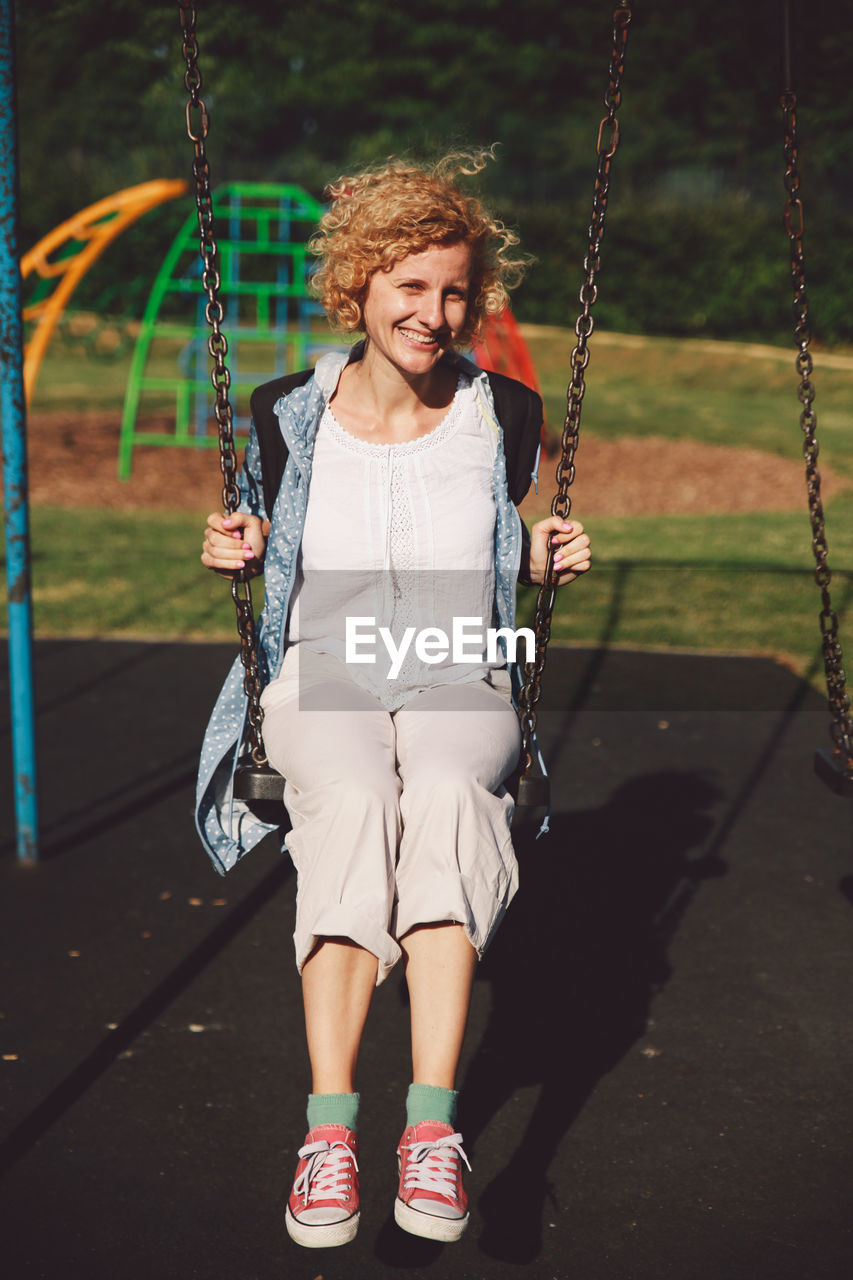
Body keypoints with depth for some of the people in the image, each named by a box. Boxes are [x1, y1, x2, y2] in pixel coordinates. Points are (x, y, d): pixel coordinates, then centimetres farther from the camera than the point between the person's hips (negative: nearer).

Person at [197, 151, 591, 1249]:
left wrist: (550, 558, -3)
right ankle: (330, 1127, -39)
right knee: (355, 804, -36)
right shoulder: (292, 416, 4)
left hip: (460, 679, 1)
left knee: (445, 794, -37)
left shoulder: (502, 417, 6)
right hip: (320, 675, 0)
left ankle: (433, 1122, -41)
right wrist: (235, 553, -6)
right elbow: (260, 543, 17)